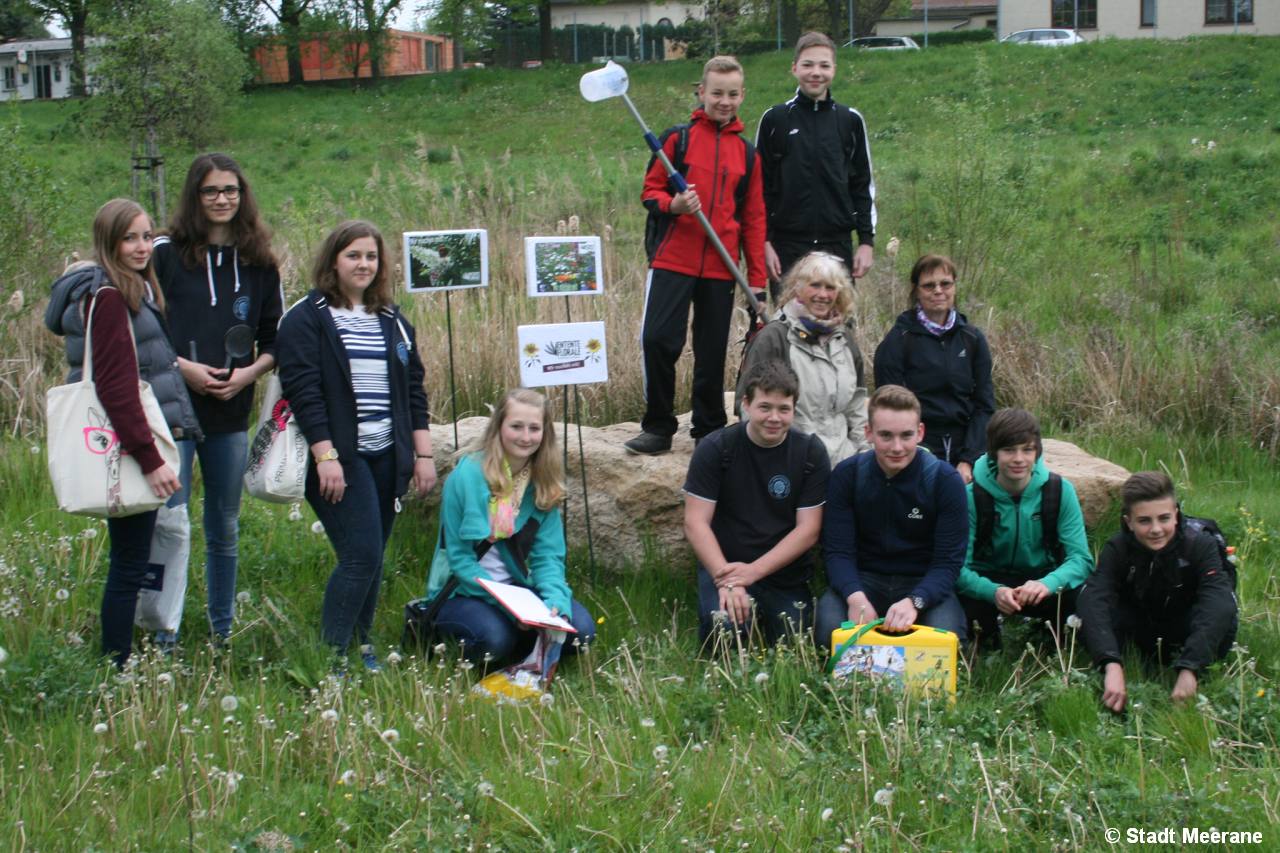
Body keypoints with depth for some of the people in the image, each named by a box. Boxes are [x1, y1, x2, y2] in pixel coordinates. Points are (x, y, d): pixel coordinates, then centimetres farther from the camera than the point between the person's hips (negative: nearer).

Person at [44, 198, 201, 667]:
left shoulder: (134, 289, 16)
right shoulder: (108, 295, -15)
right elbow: (116, 386, -21)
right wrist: (150, 459, -23)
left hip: (134, 444, 10)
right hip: (127, 447, -10)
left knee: (130, 558, 15)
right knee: (131, 563, -4)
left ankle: (118, 666, 23)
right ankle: (117, 670, 3)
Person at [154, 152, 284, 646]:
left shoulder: (258, 262, 9)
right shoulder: (166, 253, -1)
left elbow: (275, 340, 13)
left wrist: (248, 373, -5)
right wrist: (182, 368, -13)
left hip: (232, 413, 3)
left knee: (224, 527, 13)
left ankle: (223, 632, 25)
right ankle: (165, 639, 2)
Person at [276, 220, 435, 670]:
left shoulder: (392, 320, 16)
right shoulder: (307, 319, -4)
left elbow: (413, 389, 17)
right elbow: (303, 390, -11)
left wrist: (423, 453, 10)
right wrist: (325, 455, -18)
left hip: (386, 458, 6)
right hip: (339, 459, -6)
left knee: (372, 557, 9)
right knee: (361, 556, -13)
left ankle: (362, 646, 22)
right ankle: (332, 656, -4)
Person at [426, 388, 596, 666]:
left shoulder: (544, 482, 1)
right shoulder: (468, 476, -16)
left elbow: (548, 555, -2)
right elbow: (459, 559, -15)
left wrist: (556, 600, -23)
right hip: (463, 591, -4)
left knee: (581, 629, -19)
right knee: (494, 636, -34)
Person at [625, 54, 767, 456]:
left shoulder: (747, 152, 11)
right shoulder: (678, 138, 3)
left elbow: (754, 218, 12)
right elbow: (650, 190, 5)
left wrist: (758, 279, 8)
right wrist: (672, 205, -18)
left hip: (721, 269, 2)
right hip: (672, 261, -2)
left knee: (712, 352, 6)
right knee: (657, 340, -10)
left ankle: (709, 430, 20)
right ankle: (658, 427, 6)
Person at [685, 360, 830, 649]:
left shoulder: (810, 452, -3)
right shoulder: (715, 449, -7)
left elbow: (808, 529, -6)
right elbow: (696, 522, -10)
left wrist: (752, 571, -17)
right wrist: (726, 580, -24)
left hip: (786, 574, 3)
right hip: (724, 564, -2)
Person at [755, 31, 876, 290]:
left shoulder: (850, 121, 6)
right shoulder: (774, 120, 2)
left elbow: (863, 184, 10)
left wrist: (867, 240, 4)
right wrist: (763, 242, -3)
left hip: (838, 246, 1)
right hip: (787, 246, -1)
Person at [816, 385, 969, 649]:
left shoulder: (945, 480, -10)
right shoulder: (846, 475, -5)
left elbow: (948, 562, -13)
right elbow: (838, 551, -7)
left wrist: (914, 602, -33)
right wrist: (855, 597, -29)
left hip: (924, 584, -1)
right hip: (863, 580, 1)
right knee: (829, 626, -30)